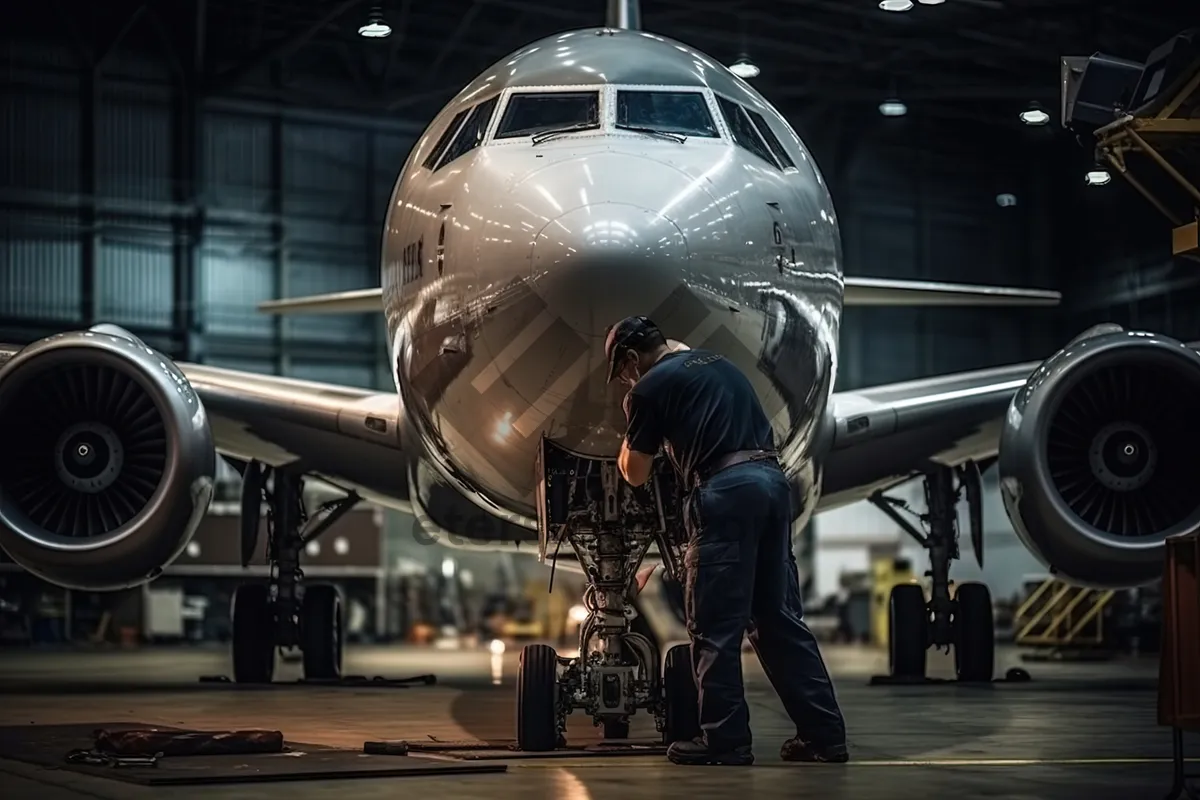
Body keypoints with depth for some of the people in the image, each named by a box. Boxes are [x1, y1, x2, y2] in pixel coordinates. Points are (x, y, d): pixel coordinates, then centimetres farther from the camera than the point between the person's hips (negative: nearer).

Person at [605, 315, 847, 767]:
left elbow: (635, 475, 10)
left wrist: (629, 442, 31)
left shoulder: (650, 388, 4)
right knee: (780, 617, 11)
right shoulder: (722, 365, 26)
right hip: (772, 480, 8)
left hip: (724, 491, -7)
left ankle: (725, 742, -3)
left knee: (716, 627, -2)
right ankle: (824, 735, 10)